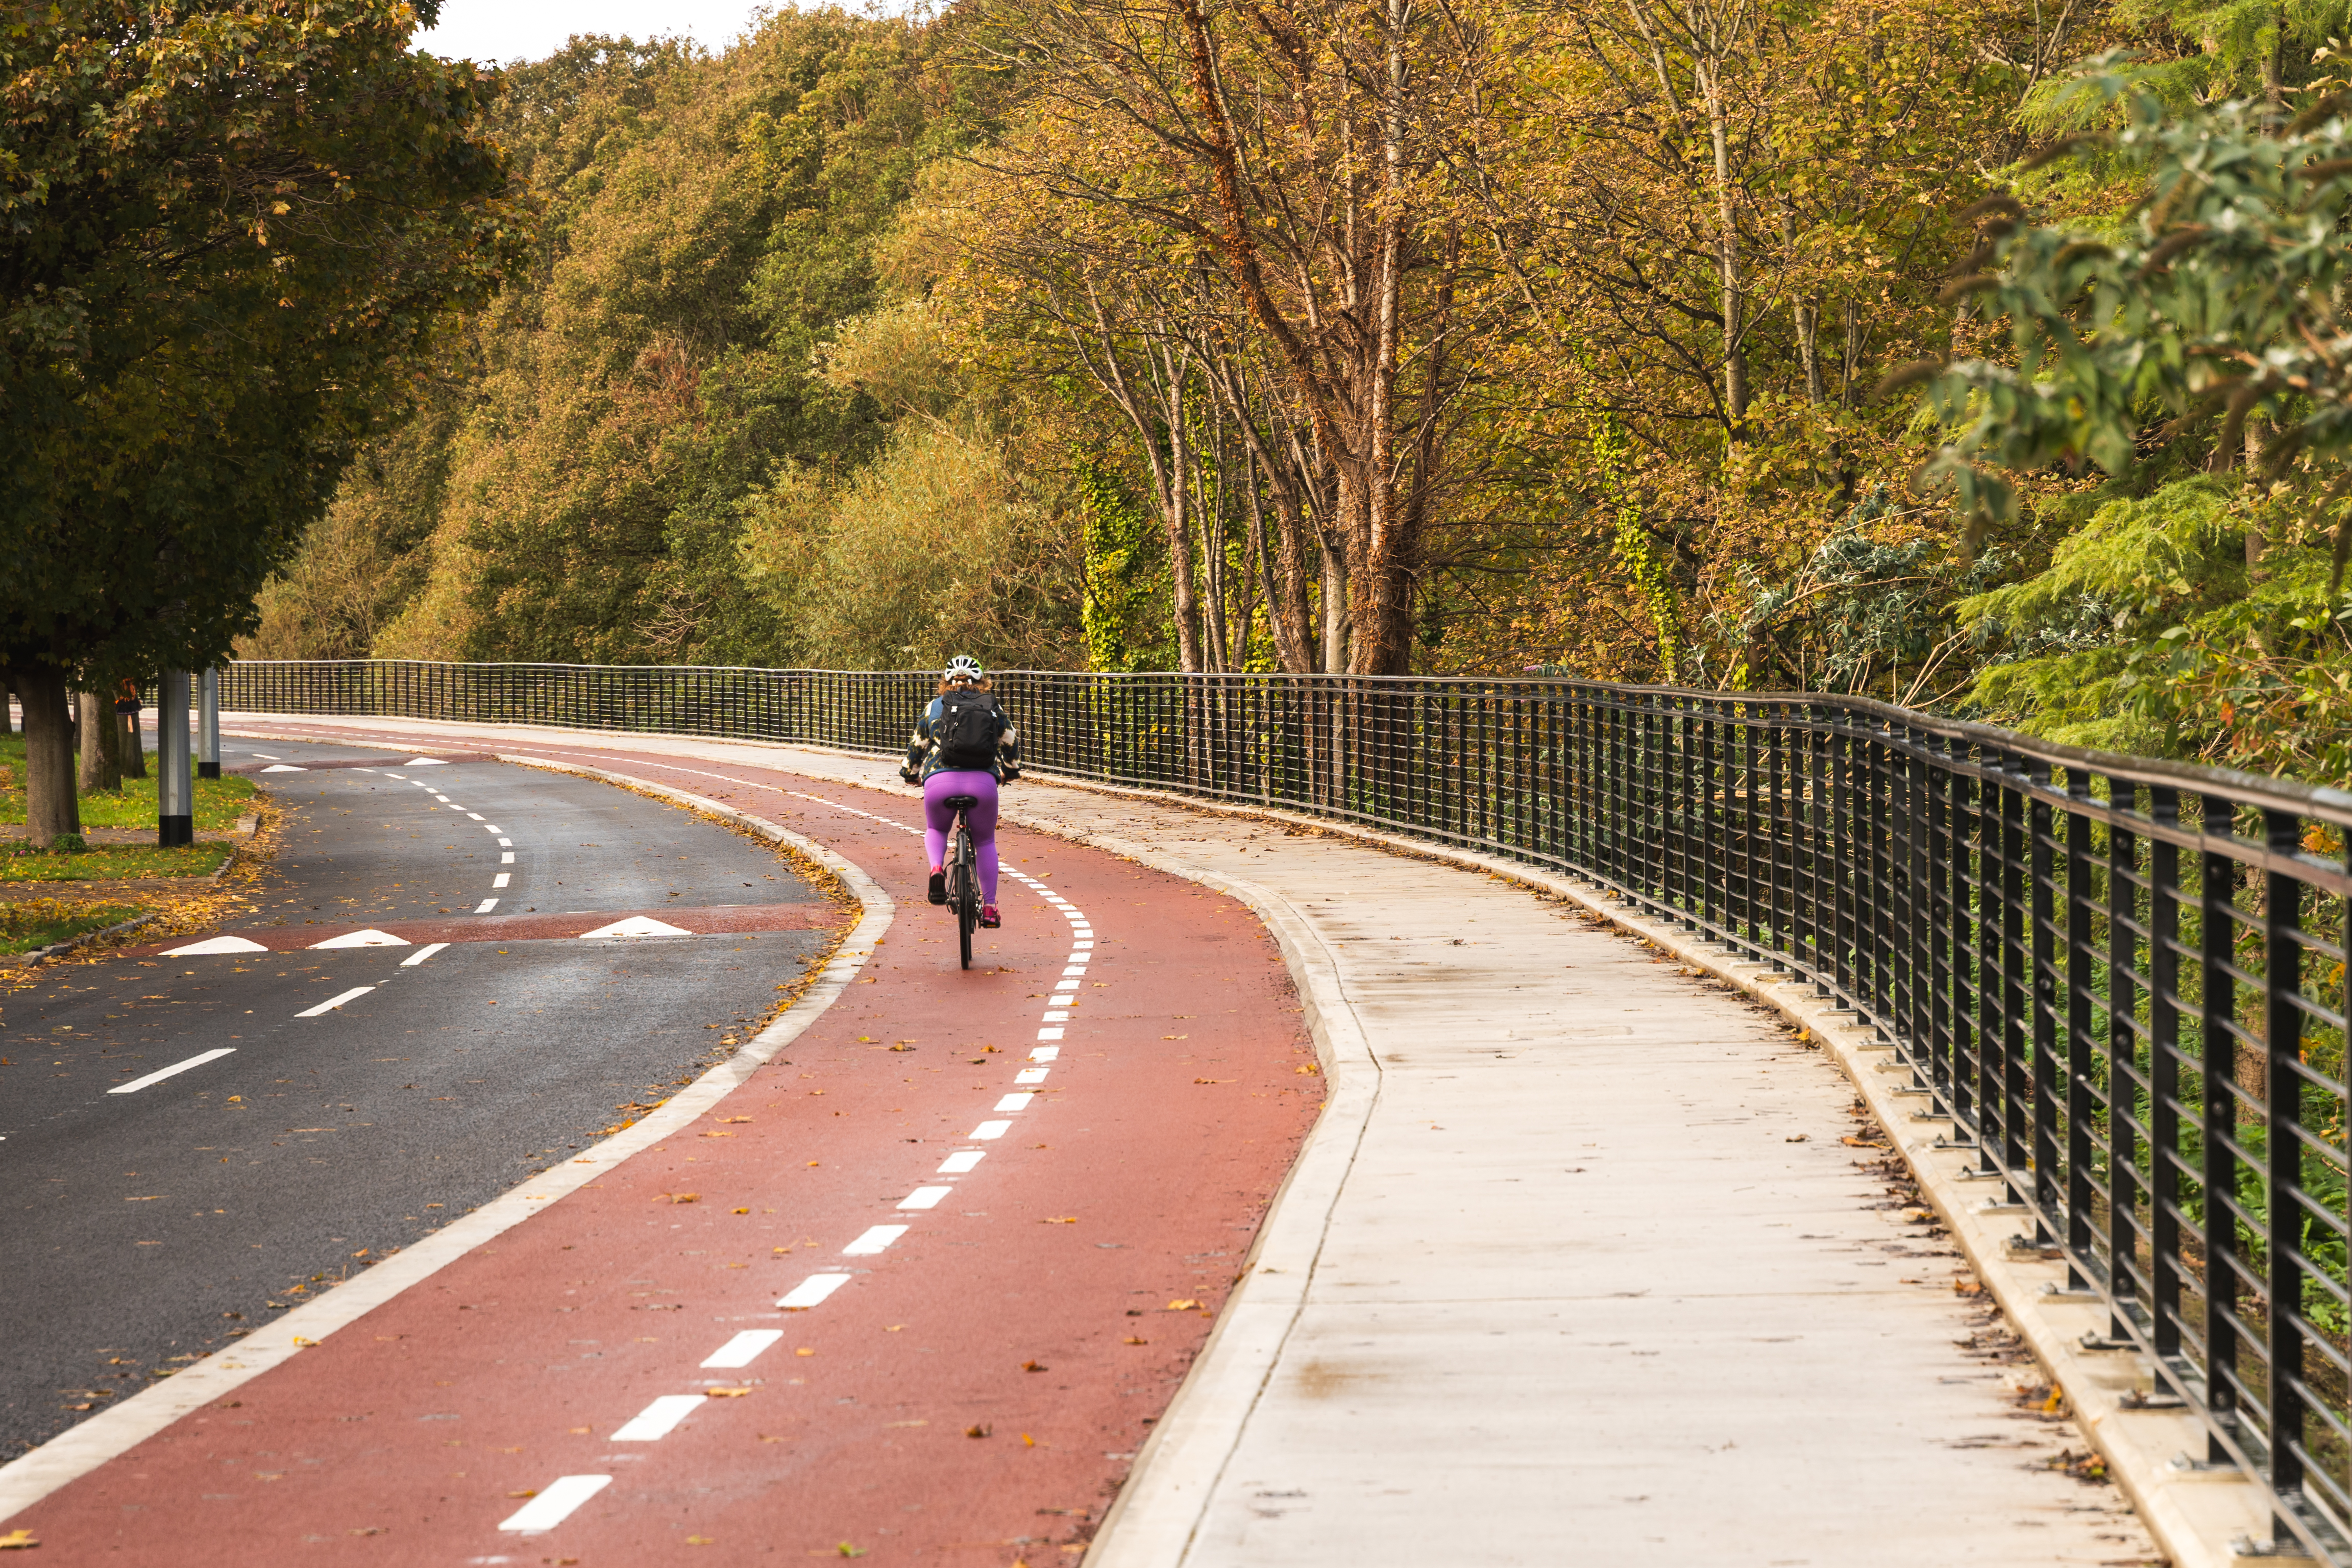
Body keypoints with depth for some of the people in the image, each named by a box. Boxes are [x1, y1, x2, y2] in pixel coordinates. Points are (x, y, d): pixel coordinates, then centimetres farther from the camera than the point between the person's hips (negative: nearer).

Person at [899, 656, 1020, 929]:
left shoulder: (935, 707, 16)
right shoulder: (992, 707, 17)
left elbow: (917, 744, 23)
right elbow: (1011, 742, 25)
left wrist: (910, 773, 42)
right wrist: (1010, 771, 44)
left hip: (940, 782, 0)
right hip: (983, 782, 0)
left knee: (935, 830, 29)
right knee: (985, 842, 22)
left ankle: (936, 868, -3)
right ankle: (989, 907, 18)